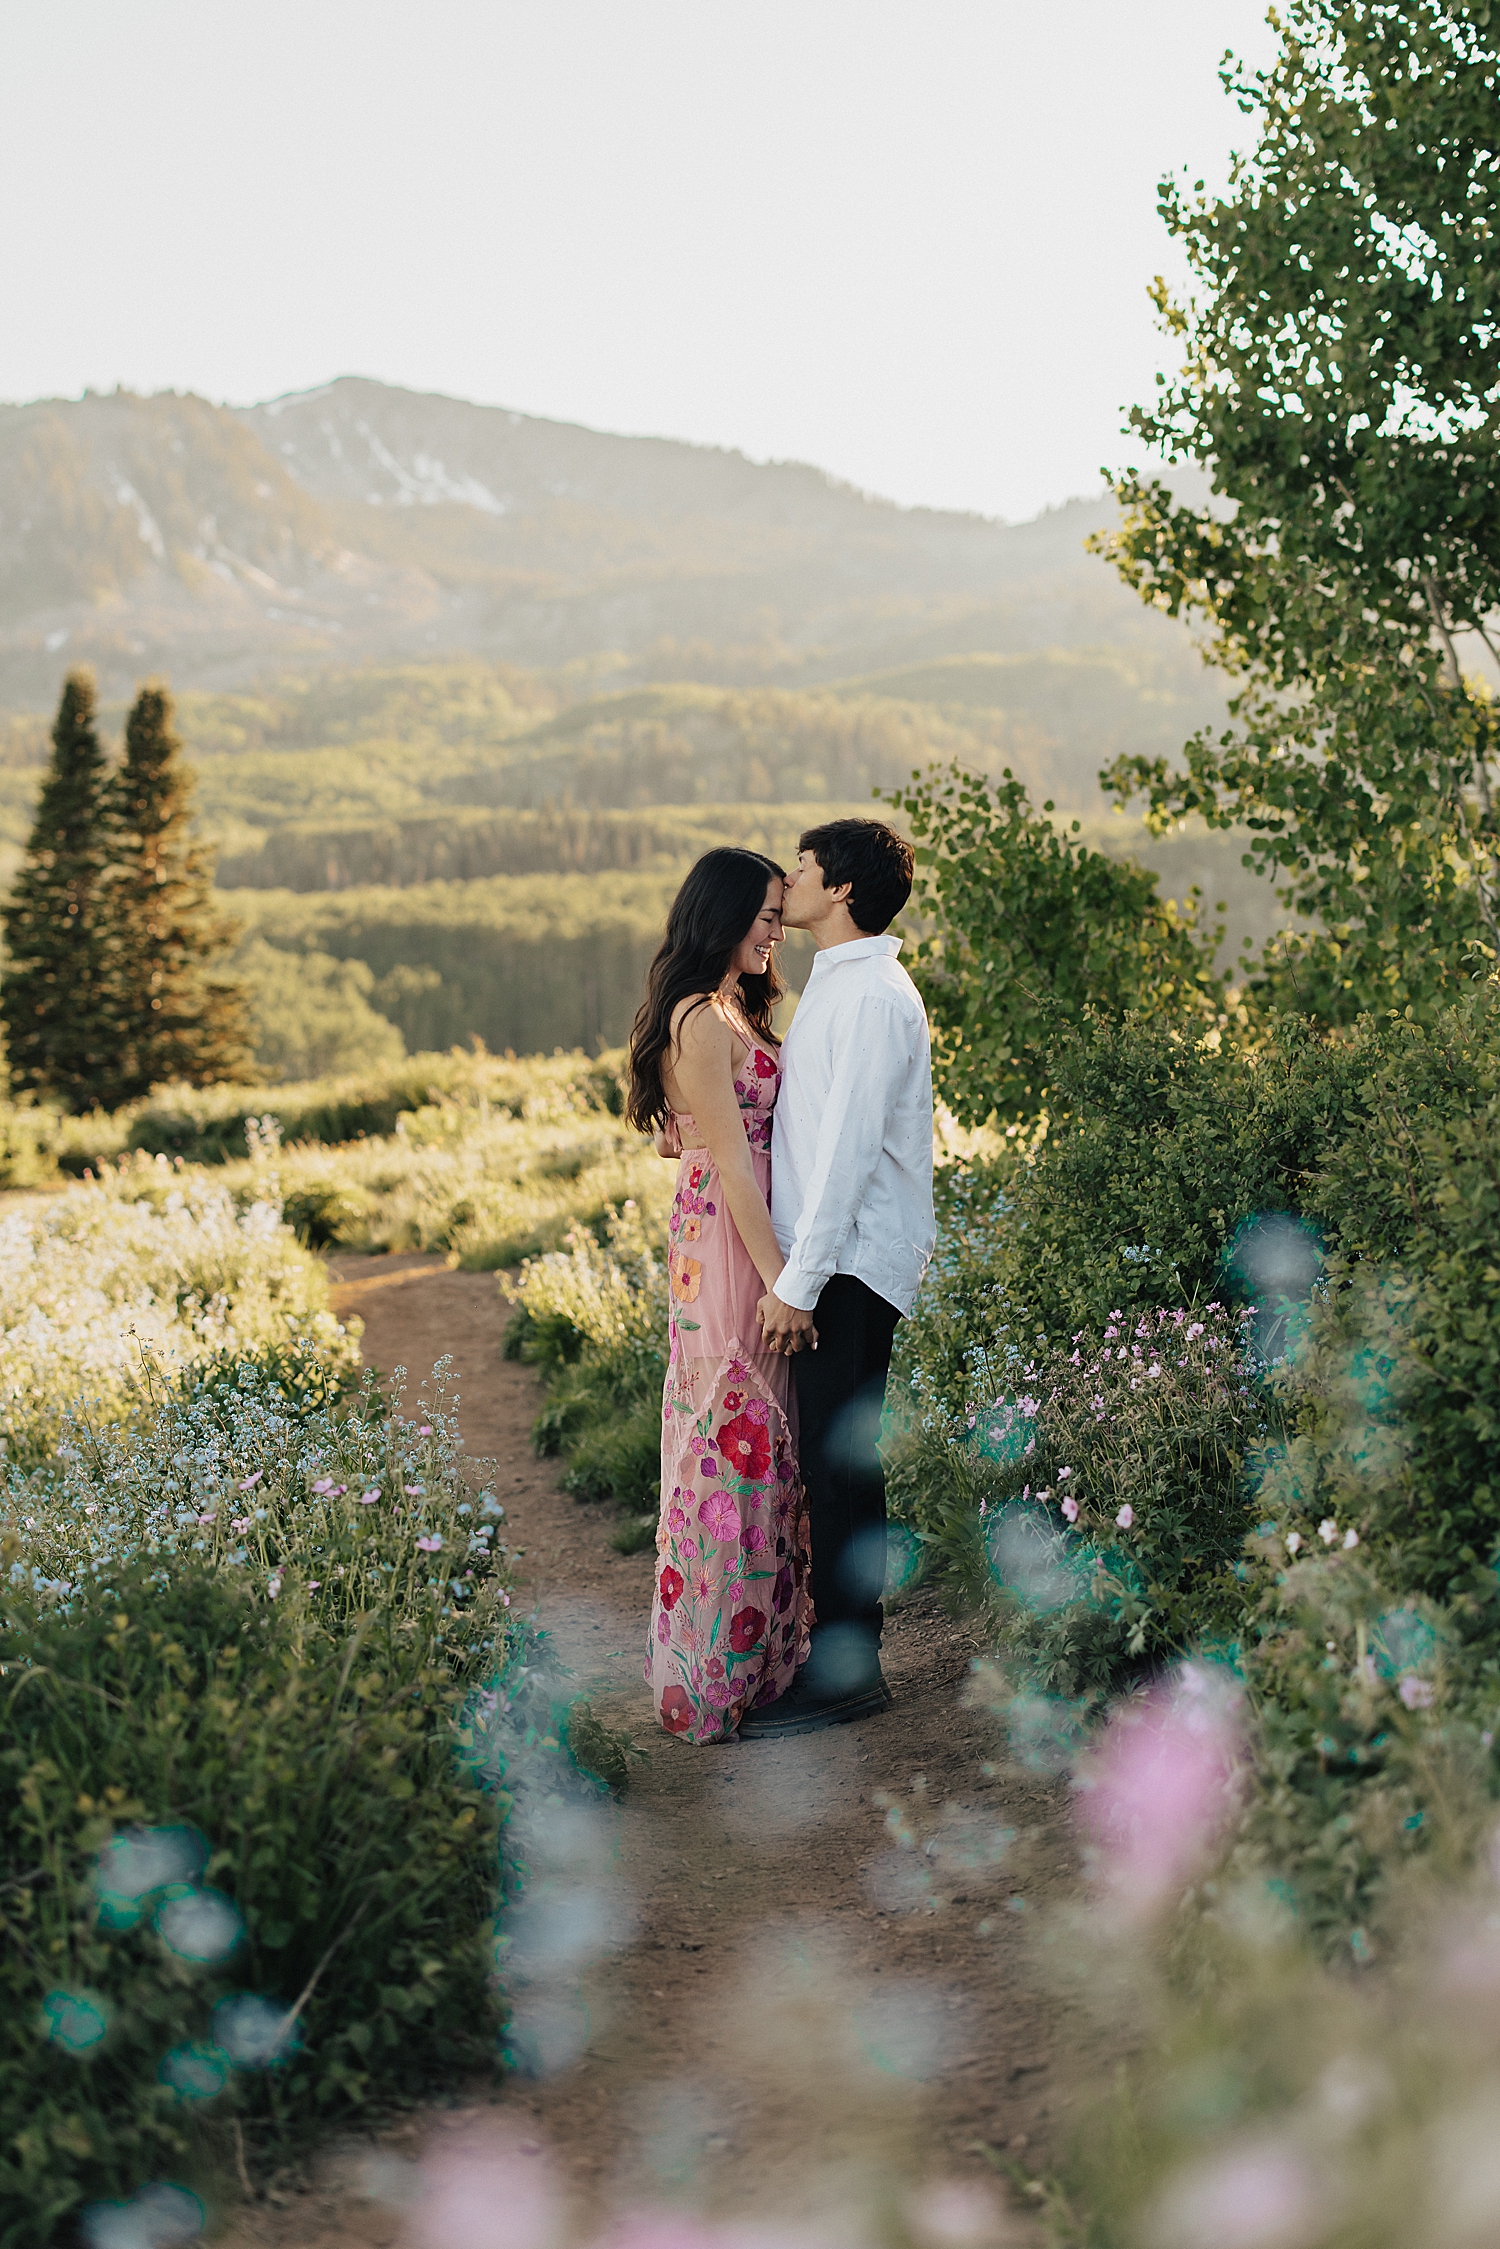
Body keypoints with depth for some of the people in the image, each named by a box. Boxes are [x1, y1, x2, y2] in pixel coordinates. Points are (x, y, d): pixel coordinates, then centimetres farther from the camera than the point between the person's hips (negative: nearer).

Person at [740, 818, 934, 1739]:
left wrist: (799, 1281, -20)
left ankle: (847, 1671, 1)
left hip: (852, 1264, -10)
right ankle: (845, 1647, 20)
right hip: (838, 1259, 10)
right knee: (836, 1457, 13)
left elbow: (848, 1146, -20)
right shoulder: (842, 985, 17)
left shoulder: (870, 996, -15)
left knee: (839, 1457, -6)